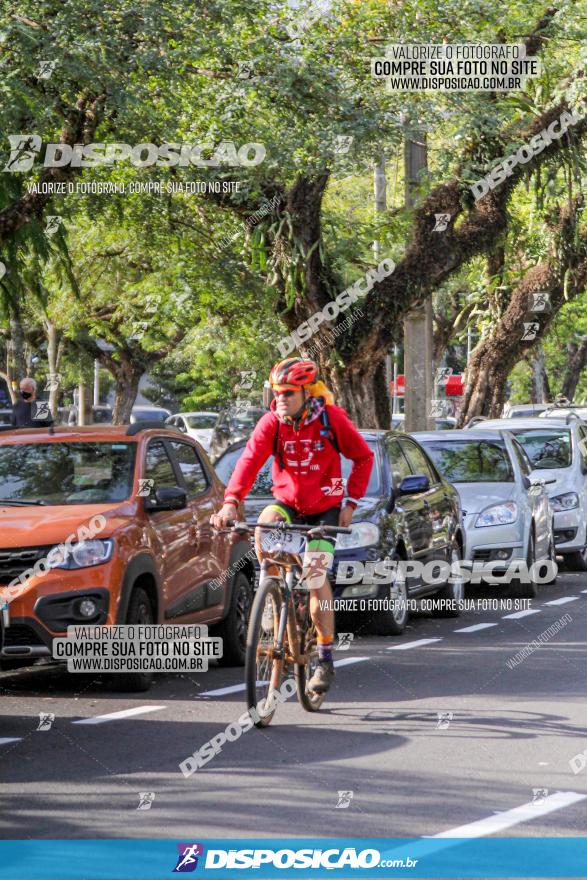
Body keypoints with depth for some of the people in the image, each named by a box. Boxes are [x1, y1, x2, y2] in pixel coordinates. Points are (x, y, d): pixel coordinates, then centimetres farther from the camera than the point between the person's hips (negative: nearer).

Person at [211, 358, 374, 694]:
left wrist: (351, 502, -10)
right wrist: (231, 503, -40)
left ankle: (326, 660, -2)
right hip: (288, 501, 2)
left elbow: (363, 456, -3)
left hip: (324, 507, -2)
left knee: (317, 577, -12)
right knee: (264, 526, -33)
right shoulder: (272, 422, -13)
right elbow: (250, 460, -25)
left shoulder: (332, 418, -15)